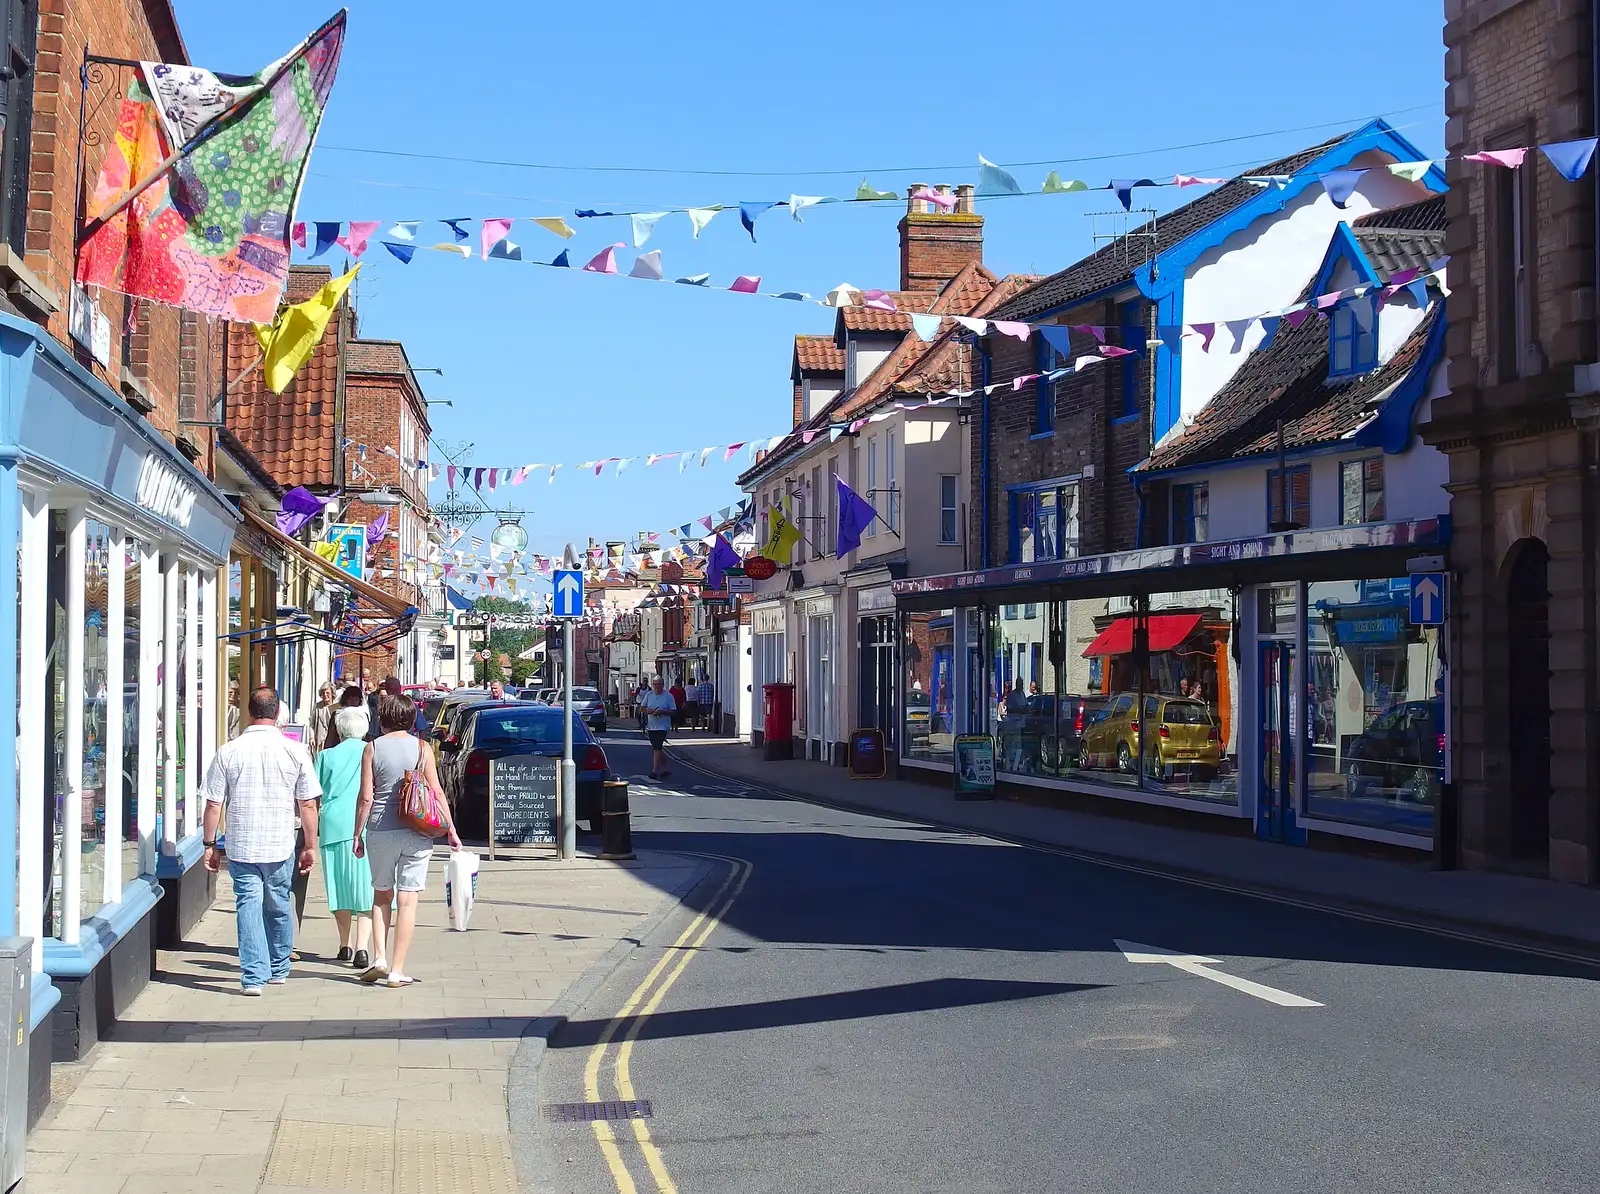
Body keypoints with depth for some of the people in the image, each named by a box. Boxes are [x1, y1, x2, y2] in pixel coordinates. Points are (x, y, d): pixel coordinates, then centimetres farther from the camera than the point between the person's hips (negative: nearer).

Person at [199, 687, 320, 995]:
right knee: (278, 905, 16)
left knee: (248, 905, 2)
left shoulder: (227, 752, -5)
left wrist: (210, 845, 8)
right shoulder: (296, 752, -5)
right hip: (281, 845, 1)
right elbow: (308, 805, -2)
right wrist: (310, 846, 7)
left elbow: (213, 805, -2)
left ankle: (254, 976, -7)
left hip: (241, 845, -1)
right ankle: (279, 970, 31)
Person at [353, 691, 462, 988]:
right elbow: (436, 793, 0)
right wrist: (451, 830, 6)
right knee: (407, 901, 2)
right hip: (416, 833, 0)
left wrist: (357, 834, 6)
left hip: (380, 831, 0)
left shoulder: (373, 748, 0)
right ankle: (397, 971, 2)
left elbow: (366, 797, -2)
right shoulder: (422, 748, 2)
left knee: (382, 895, 18)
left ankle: (379, 958, 7)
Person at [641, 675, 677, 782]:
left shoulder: (668, 696, -5)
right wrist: (647, 710, -10)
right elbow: (641, 708, 13)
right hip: (651, 726, 6)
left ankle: (655, 771, -17)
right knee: (656, 748, 12)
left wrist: (662, 711, -20)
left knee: (657, 748, -16)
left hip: (662, 726, -6)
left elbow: (674, 712, -6)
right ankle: (665, 769, 25)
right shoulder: (649, 695, 8)